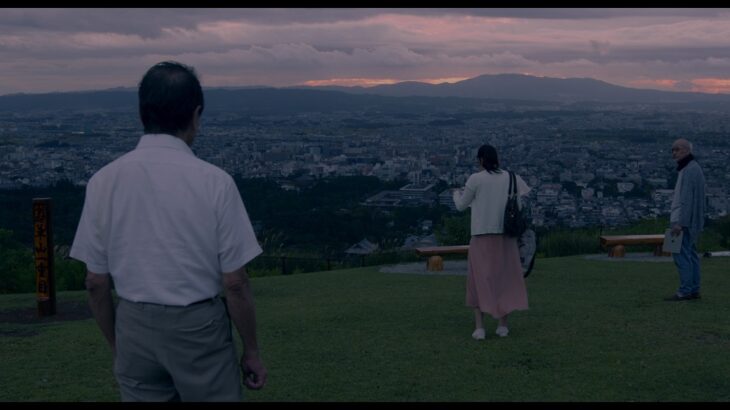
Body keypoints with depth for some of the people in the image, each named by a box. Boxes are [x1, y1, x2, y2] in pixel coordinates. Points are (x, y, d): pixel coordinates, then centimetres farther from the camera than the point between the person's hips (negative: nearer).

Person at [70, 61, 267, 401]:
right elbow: (235, 283, -10)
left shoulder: (103, 181, -5)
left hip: (134, 329, 3)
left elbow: (96, 283, 1)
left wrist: (117, 346, 15)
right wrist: (252, 352, 3)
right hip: (199, 328, -3)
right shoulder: (214, 182, -13)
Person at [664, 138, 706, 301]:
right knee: (690, 254, 10)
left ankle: (685, 291, -12)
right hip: (691, 221, 11)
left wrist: (679, 222, -25)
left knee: (681, 254, -11)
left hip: (685, 220, -11)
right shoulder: (693, 168, 17)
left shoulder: (689, 170, -15)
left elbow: (687, 199, -22)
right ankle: (694, 290, 12)